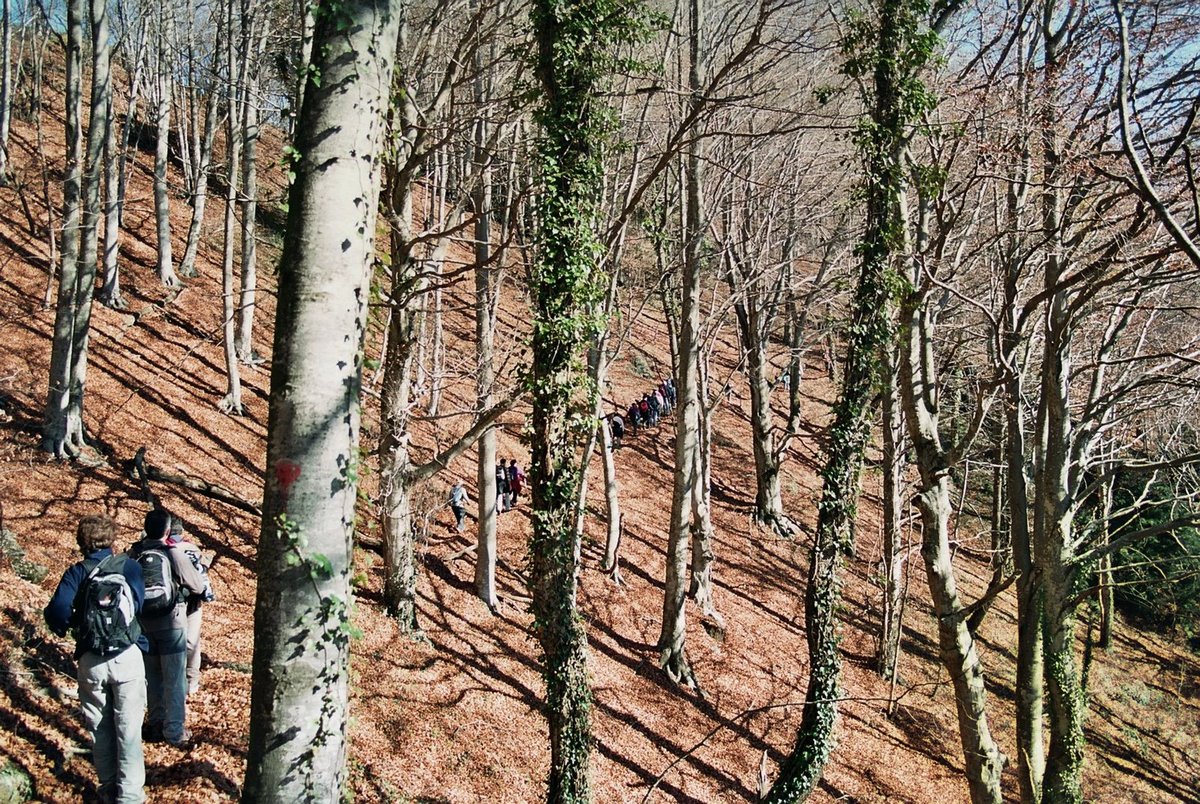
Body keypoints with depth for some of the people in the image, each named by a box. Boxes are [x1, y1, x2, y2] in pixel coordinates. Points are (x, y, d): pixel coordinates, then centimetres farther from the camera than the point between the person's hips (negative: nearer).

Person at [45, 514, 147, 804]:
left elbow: (57, 612, -14)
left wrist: (64, 628, 7)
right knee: (128, 727, 7)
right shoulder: (128, 566, -2)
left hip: (91, 661, 2)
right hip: (127, 657, -1)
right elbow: (138, 604, -14)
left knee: (99, 727, 16)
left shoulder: (76, 573, -1)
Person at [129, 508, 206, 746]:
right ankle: (175, 731, 8)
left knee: (153, 677, 18)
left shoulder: (133, 554, -5)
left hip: (143, 624, 4)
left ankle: (156, 726, 27)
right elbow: (198, 587, -7)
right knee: (174, 678, 5)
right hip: (171, 624, -4)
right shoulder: (174, 555, -14)